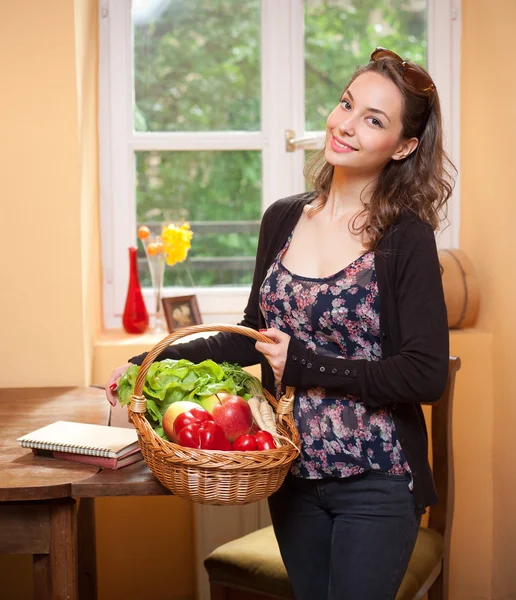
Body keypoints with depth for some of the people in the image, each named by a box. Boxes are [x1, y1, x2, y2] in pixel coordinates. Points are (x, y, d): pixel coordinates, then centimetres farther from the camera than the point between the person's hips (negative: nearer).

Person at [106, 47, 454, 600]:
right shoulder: (283, 220, 4)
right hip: (292, 472, 5)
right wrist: (154, 362, 5)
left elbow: (427, 375, -16)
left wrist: (305, 366, -16)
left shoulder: (406, 238, -12)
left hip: (376, 482, -5)